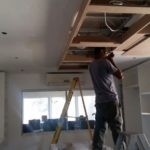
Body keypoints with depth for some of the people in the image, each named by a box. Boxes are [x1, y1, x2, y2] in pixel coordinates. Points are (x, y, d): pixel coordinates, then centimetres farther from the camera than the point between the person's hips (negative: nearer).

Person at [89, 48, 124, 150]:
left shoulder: (91, 66, 15)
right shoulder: (105, 62, -7)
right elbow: (120, 76, 0)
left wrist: (108, 59, 30)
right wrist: (111, 61, 7)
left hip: (99, 102, 7)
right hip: (111, 101, -7)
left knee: (99, 130, 6)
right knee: (117, 130, -3)